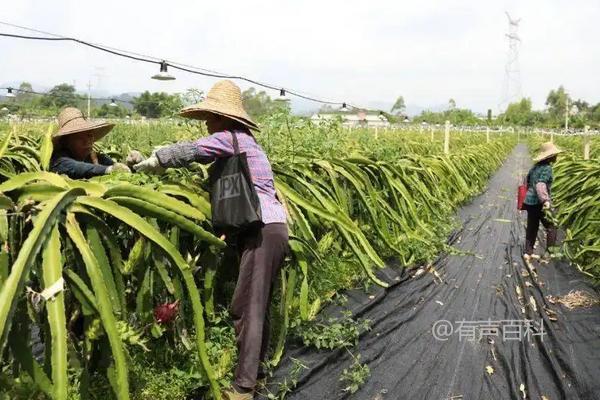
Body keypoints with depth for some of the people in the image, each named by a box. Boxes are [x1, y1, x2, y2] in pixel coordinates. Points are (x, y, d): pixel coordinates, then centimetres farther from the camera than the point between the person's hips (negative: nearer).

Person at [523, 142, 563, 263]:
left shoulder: (535, 166, 9)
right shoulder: (547, 168, -15)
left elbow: (528, 181, 21)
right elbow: (540, 185, -27)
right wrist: (546, 200, -37)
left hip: (530, 201, 8)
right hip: (539, 202, -8)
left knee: (532, 228, 15)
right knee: (551, 227, 7)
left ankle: (528, 253, 18)